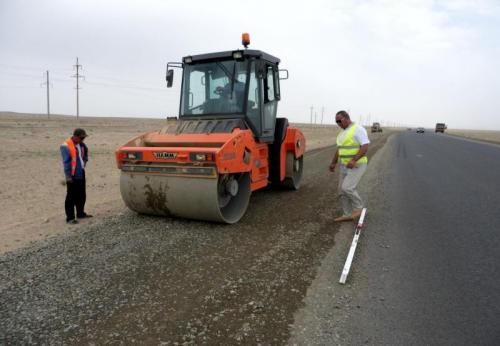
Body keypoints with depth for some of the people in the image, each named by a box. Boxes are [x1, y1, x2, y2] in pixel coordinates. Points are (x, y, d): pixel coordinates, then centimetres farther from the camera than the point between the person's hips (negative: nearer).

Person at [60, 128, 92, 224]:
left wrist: (85, 160, 19)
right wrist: (68, 176, -20)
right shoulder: (66, 146, -16)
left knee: (82, 195, 16)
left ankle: (80, 213, 30)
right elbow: (66, 162, -19)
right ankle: (70, 218, 6)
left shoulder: (81, 144, 8)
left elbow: (86, 151, 31)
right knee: (71, 197, -1)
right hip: (73, 176, -8)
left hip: (81, 174, 8)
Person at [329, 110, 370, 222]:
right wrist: (333, 163, 18)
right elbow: (340, 150, 21)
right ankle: (347, 215, 15)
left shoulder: (358, 130, -14)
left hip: (357, 166, -9)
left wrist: (354, 160, -32)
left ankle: (358, 207, 3)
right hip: (345, 166, 9)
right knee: (342, 191, 6)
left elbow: (365, 147, -22)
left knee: (347, 188, -19)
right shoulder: (343, 133, 14)